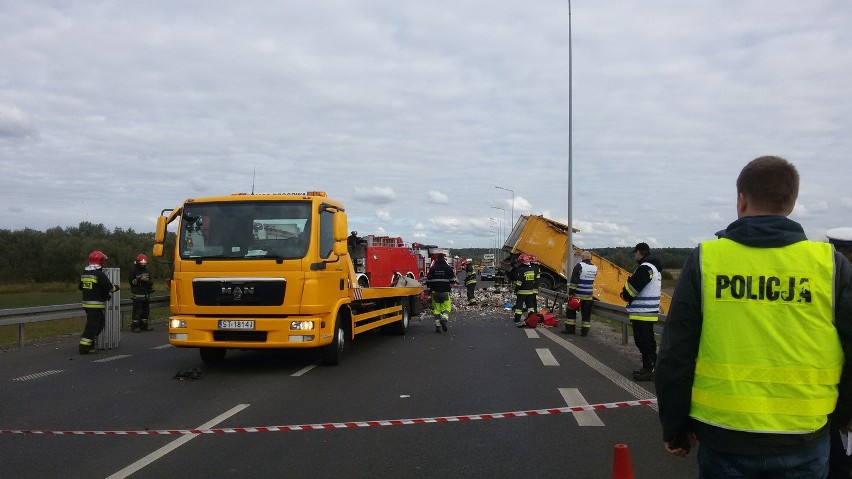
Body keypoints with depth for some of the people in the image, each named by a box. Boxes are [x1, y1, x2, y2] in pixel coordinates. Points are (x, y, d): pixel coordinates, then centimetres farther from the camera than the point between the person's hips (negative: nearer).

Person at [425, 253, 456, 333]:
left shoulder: (432, 269, 3)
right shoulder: (448, 268, -2)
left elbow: (428, 281, 6)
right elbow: (452, 281, 3)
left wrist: (429, 288, 21)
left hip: (435, 292, 2)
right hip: (445, 292, -2)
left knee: (436, 309, 7)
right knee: (446, 308, 4)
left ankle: (438, 325, 3)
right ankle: (444, 318, -24)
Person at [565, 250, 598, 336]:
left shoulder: (579, 266, -12)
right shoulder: (594, 268, 4)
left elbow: (573, 281, -15)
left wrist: (571, 293, -13)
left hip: (577, 294, -4)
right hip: (588, 296, 4)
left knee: (571, 311, 10)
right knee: (586, 314, 8)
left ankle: (570, 329, 10)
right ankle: (585, 331, 8)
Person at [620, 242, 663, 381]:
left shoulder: (645, 268, -18)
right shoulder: (655, 267, 17)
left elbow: (632, 286, -20)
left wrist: (625, 295, 1)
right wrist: (629, 295, 9)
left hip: (642, 312, -11)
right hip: (649, 311, 11)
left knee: (643, 341, -6)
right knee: (648, 340, 16)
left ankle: (648, 370, -3)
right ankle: (649, 368, 23)